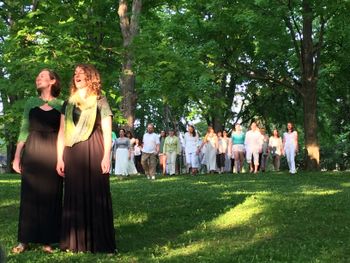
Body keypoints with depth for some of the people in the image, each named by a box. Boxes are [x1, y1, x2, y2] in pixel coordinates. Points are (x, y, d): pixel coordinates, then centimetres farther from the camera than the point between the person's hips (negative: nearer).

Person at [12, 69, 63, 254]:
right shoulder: (31, 103, 12)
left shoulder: (61, 105, 6)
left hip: (53, 153, -1)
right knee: (29, 195, 2)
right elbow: (24, 131, 10)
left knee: (51, 196, -1)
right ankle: (24, 240, 7)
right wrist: (17, 156, 2)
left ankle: (47, 240, 6)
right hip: (32, 152, 2)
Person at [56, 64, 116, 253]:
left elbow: (107, 131, 1)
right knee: (75, 195, 2)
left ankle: (99, 242, -1)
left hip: (94, 151, -3)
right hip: (73, 153, 4)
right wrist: (60, 158, 4)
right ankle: (75, 242, 7)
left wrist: (106, 156, -10)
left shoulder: (100, 101, 7)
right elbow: (62, 132, 13)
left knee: (96, 194, -5)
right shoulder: (68, 103, 16)